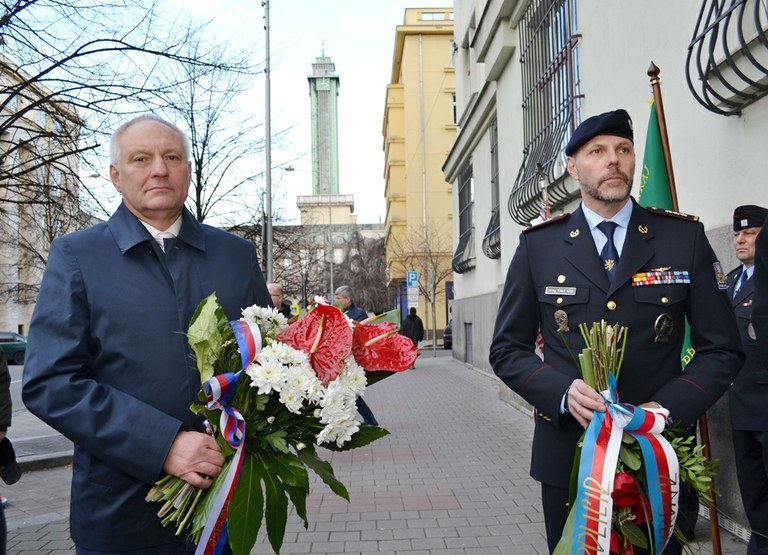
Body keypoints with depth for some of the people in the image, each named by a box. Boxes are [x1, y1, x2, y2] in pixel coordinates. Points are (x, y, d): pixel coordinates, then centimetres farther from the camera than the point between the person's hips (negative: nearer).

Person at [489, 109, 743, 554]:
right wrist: (563, 392, -17)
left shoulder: (685, 237, 0)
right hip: (567, 451, 0)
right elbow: (508, 349, 1)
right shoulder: (538, 245, 0)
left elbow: (722, 348, 1)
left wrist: (667, 408, -15)